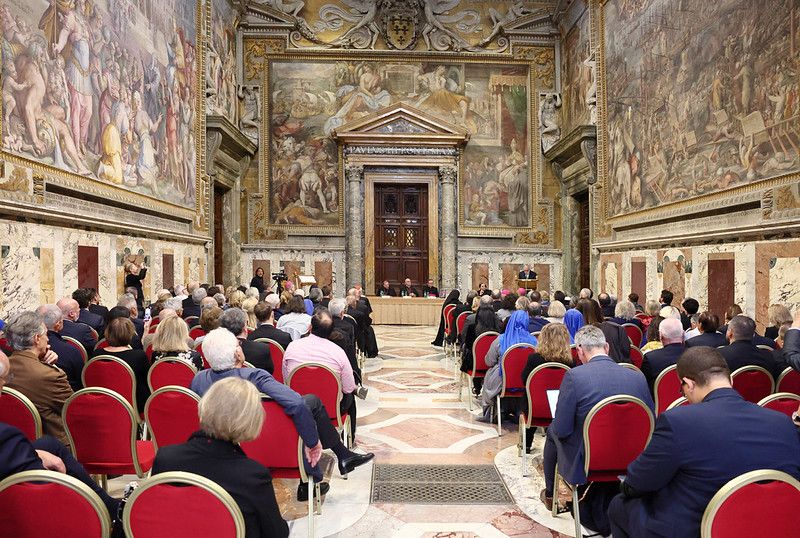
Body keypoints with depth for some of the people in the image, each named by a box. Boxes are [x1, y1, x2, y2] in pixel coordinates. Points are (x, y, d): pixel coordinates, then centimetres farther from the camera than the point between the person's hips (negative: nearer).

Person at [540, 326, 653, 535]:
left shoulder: (574, 376, -20)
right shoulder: (638, 377, -8)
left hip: (584, 465, -3)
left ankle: (550, 494, 44)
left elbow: (562, 430, -16)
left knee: (552, 431, 24)